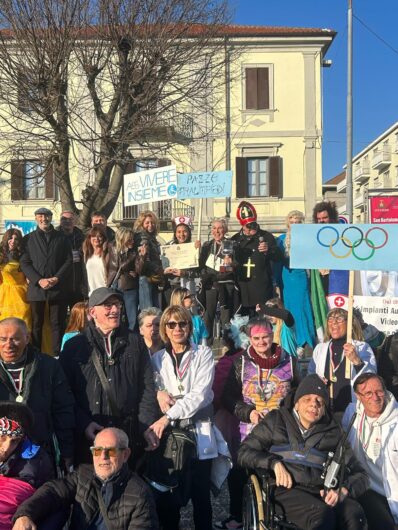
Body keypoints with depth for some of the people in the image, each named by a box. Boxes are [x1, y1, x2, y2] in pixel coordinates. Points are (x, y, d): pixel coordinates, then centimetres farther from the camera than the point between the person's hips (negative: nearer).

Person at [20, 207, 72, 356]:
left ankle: (57, 355, 7)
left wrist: (56, 278, -9)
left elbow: (68, 261, 4)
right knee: (36, 325, 6)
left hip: (58, 287, 0)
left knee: (58, 324, 1)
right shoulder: (28, 239, 10)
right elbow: (24, 263, 3)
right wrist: (39, 280, -10)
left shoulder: (62, 238, 10)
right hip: (36, 288, 0)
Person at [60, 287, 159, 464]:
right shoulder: (74, 346, 4)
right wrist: (83, 424, -9)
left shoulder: (133, 342, 9)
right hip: (89, 436, -1)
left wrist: (147, 425, -3)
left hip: (129, 435, 1)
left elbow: (147, 387, 6)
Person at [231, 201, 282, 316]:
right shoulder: (235, 239, 13)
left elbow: (278, 257, -2)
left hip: (262, 287, -3)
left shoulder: (266, 236, 4)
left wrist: (268, 250, -19)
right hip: (243, 288, 3)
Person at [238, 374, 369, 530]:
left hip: (322, 492, 3)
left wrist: (343, 490, -5)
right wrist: (275, 463, -7)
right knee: (323, 514, -34)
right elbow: (244, 452, 11)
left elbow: (359, 474, 17)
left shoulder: (332, 432, 19)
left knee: (355, 513, -31)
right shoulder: (276, 421, 14)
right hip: (286, 489, -2)